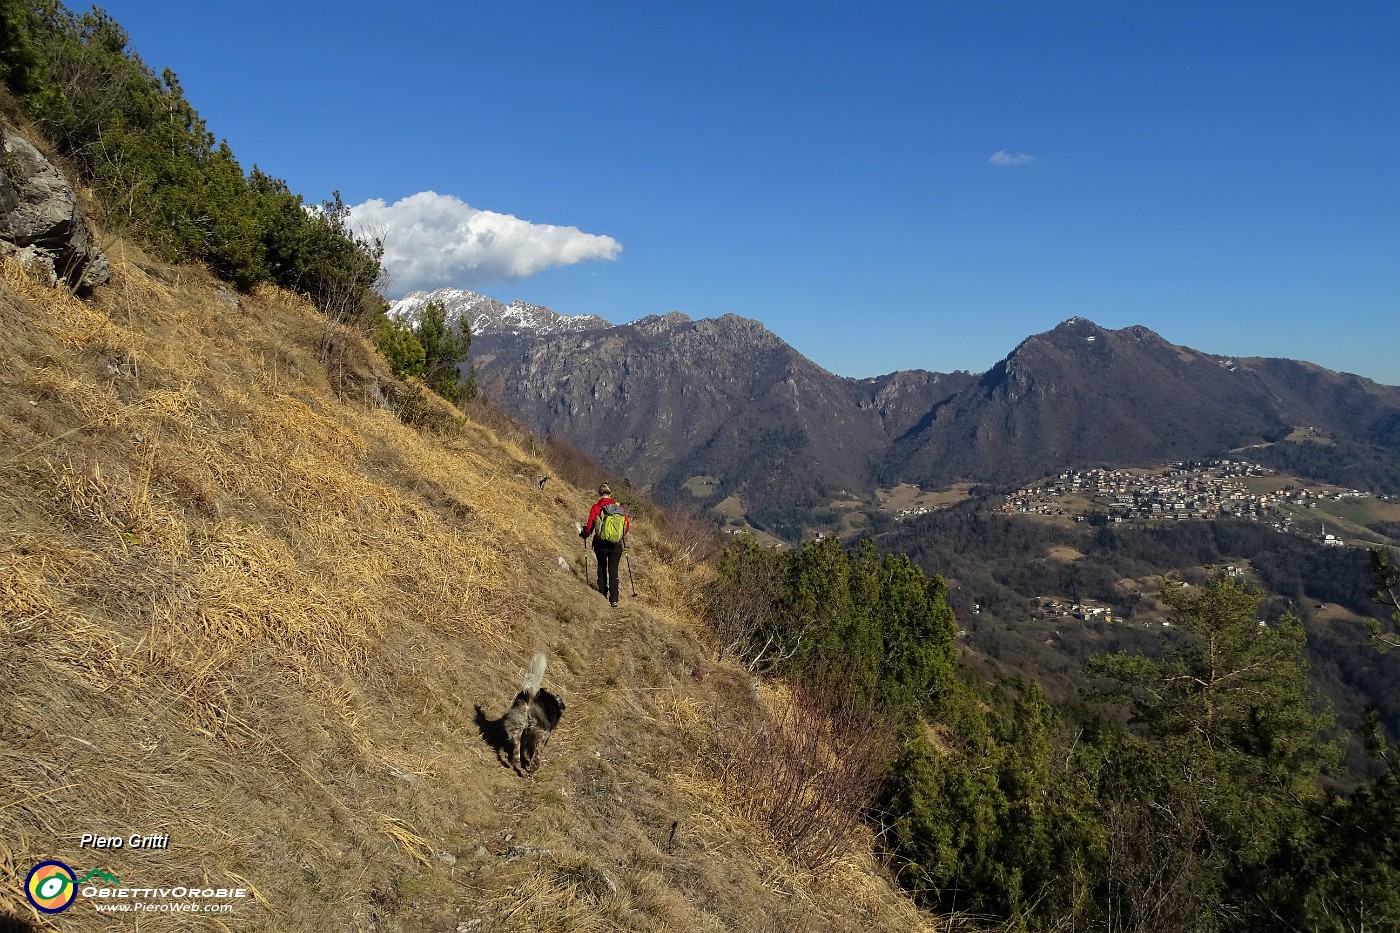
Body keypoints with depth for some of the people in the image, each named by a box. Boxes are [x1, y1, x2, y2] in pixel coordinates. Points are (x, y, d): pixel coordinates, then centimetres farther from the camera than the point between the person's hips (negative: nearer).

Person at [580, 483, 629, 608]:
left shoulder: (596, 507, -7)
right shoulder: (619, 507, 0)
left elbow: (590, 525, -7)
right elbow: (627, 525, 5)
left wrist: (584, 534, 13)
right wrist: (622, 535, 26)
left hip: (600, 544, -1)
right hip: (616, 544, 1)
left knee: (602, 567, 20)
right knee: (613, 570, 3)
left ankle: (603, 594, 23)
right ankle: (614, 599, -4)